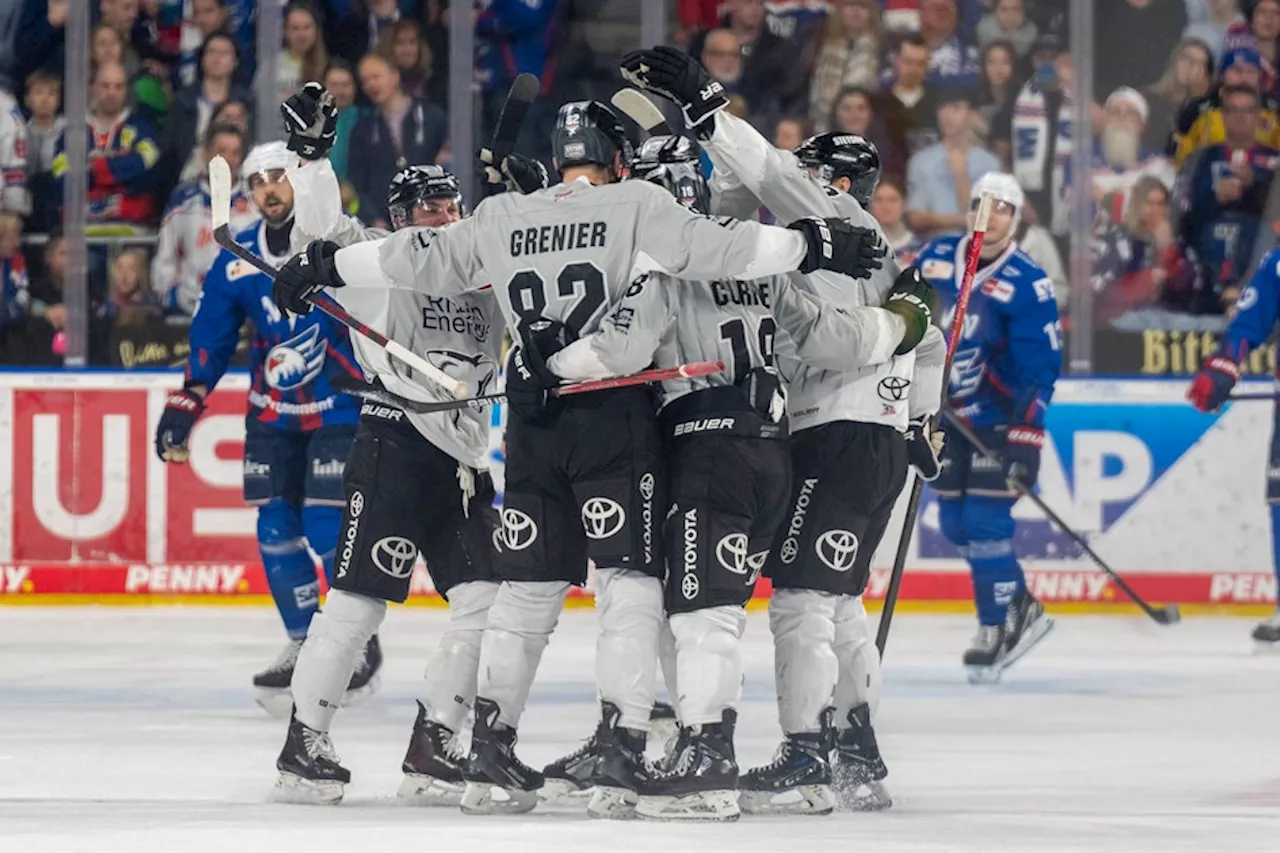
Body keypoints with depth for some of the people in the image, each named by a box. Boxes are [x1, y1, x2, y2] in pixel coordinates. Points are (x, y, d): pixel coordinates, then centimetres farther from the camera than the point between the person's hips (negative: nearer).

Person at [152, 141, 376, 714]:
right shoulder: (238, 262, 2)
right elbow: (209, 341, 9)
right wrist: (183, 409, 5)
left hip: (341, 406, -5)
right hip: (273, 410, 5)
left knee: (330, 526, -12)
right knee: (276, 529, 1)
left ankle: (360, 646, 3)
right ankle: (303, 645, 15)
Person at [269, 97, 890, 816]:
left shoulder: (500, 220, 10)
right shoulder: (636, 206, -2)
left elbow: (419, 260, 16)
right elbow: (716, 248, -10)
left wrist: (325, 265, 29)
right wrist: (817, 245, -5)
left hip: (534, 425, 5)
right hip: (616, 416, -5)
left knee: (529, 585, 13)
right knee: (629, 580, -3)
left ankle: (490, 748, 11)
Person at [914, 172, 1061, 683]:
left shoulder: (1027, 284, -15)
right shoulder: (936, 258, 0)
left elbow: (1042, 364, -17)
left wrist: (1025, 435, -25)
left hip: (1002, 416, -6)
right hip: (949, 412, 6)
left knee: (985, 521, -14)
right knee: (955, 525, 9)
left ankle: (996, 630, -5)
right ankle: (1021, 609, 26)